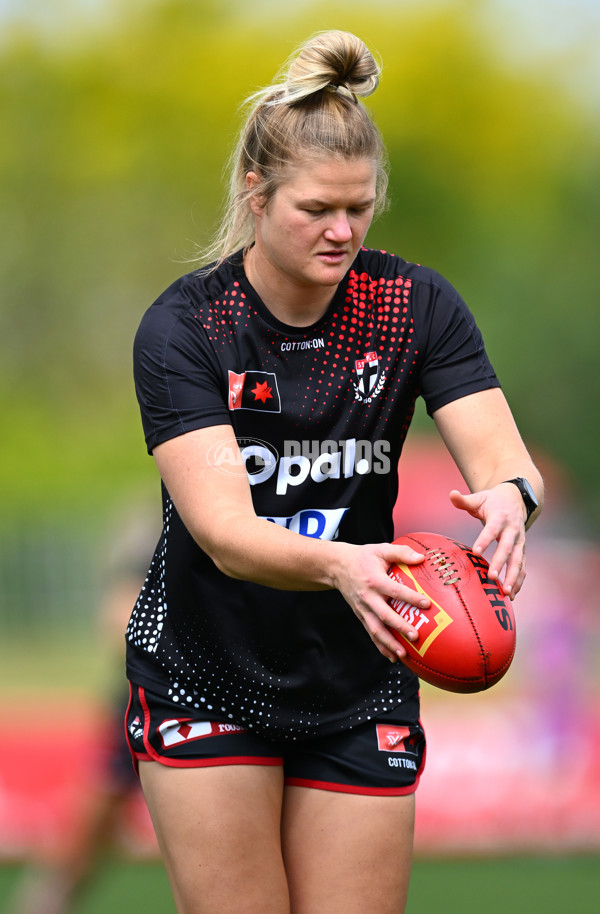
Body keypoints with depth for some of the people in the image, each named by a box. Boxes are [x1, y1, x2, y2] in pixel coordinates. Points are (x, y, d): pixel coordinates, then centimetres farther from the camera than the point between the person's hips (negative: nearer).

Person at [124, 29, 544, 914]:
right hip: (206, 676, -2)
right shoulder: (182, 328, -17)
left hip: (360, 682, 3)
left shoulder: (416, 304, -7)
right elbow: (224, 532, -29)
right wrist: (337, 565, -49)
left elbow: (504, 458, -17)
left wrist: (509, 496, -42)